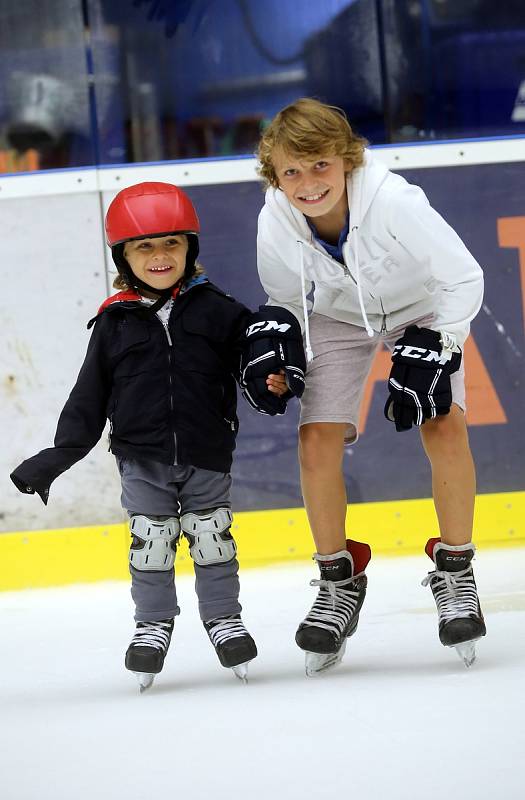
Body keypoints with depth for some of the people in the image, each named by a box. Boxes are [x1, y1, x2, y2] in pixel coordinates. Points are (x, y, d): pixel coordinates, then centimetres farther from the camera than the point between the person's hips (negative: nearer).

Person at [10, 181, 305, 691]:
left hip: (206, 454, 0)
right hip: (141, 457, 0)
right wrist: (59, 454, -1)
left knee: (211, 536, 6)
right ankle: (153, 625, 18)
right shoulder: (115, 323, -1)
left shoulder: (214, 309, -2)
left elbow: (253, 344, 3)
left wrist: (272, 380, -19)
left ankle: (223, 618, 22)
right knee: (150, 540, 2)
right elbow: (90, 396, 3)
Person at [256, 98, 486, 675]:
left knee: (444, 427, -19)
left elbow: (463, 279, -24)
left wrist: (432, 351, -29)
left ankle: (455, 572, -2)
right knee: (317, 441, -11)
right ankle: (339, 584, 8)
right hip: (336, 318, 3)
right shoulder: (274, 225, -26)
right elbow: (286, 300, -4)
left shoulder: (395, 203, -37)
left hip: (420, 308, -2)